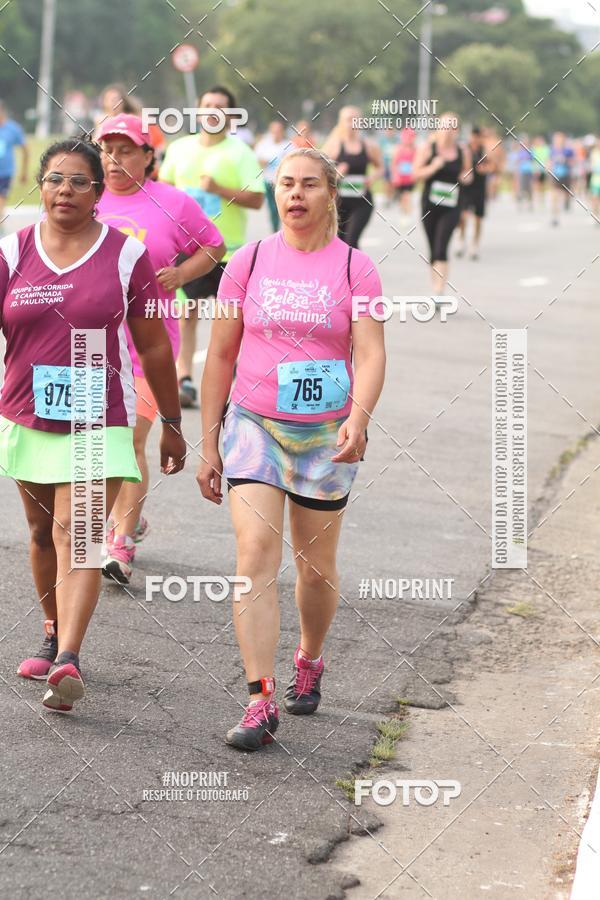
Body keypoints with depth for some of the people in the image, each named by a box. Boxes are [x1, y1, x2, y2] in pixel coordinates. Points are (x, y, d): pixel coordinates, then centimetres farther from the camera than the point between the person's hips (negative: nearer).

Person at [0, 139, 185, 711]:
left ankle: (68, 663, -24)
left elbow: (153, 346, 4)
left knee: (76, 535, -15)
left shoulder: (126, 255, -2)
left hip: (99, 420, -3)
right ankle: (53, 637, 35)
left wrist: (171, 423, 8)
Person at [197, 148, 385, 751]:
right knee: (256, 555, -14)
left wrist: (358, 418, -29)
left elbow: (371, 353, -10)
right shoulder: (249, 262, 3)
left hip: (328, 433, 0)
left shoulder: (355, 267, -1)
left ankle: (309, 660, 39)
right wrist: (208, 445, 6)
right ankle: (261, 701, -16)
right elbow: (220, 355, 8)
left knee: (316, 566, 10)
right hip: (254, 428, 0)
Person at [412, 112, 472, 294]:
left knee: (441, 248, -16)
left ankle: (438, 294, -22)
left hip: (451, 208, -1)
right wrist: (433, 167, -19)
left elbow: (467, 174, 18)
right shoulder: (428, 148, -1)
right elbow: (416, 173, -3)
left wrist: (466, 177, -5)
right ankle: (435, 289, 27)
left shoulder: (463, 152, 4)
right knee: (433, 250, 10)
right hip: (430, 205, 1)